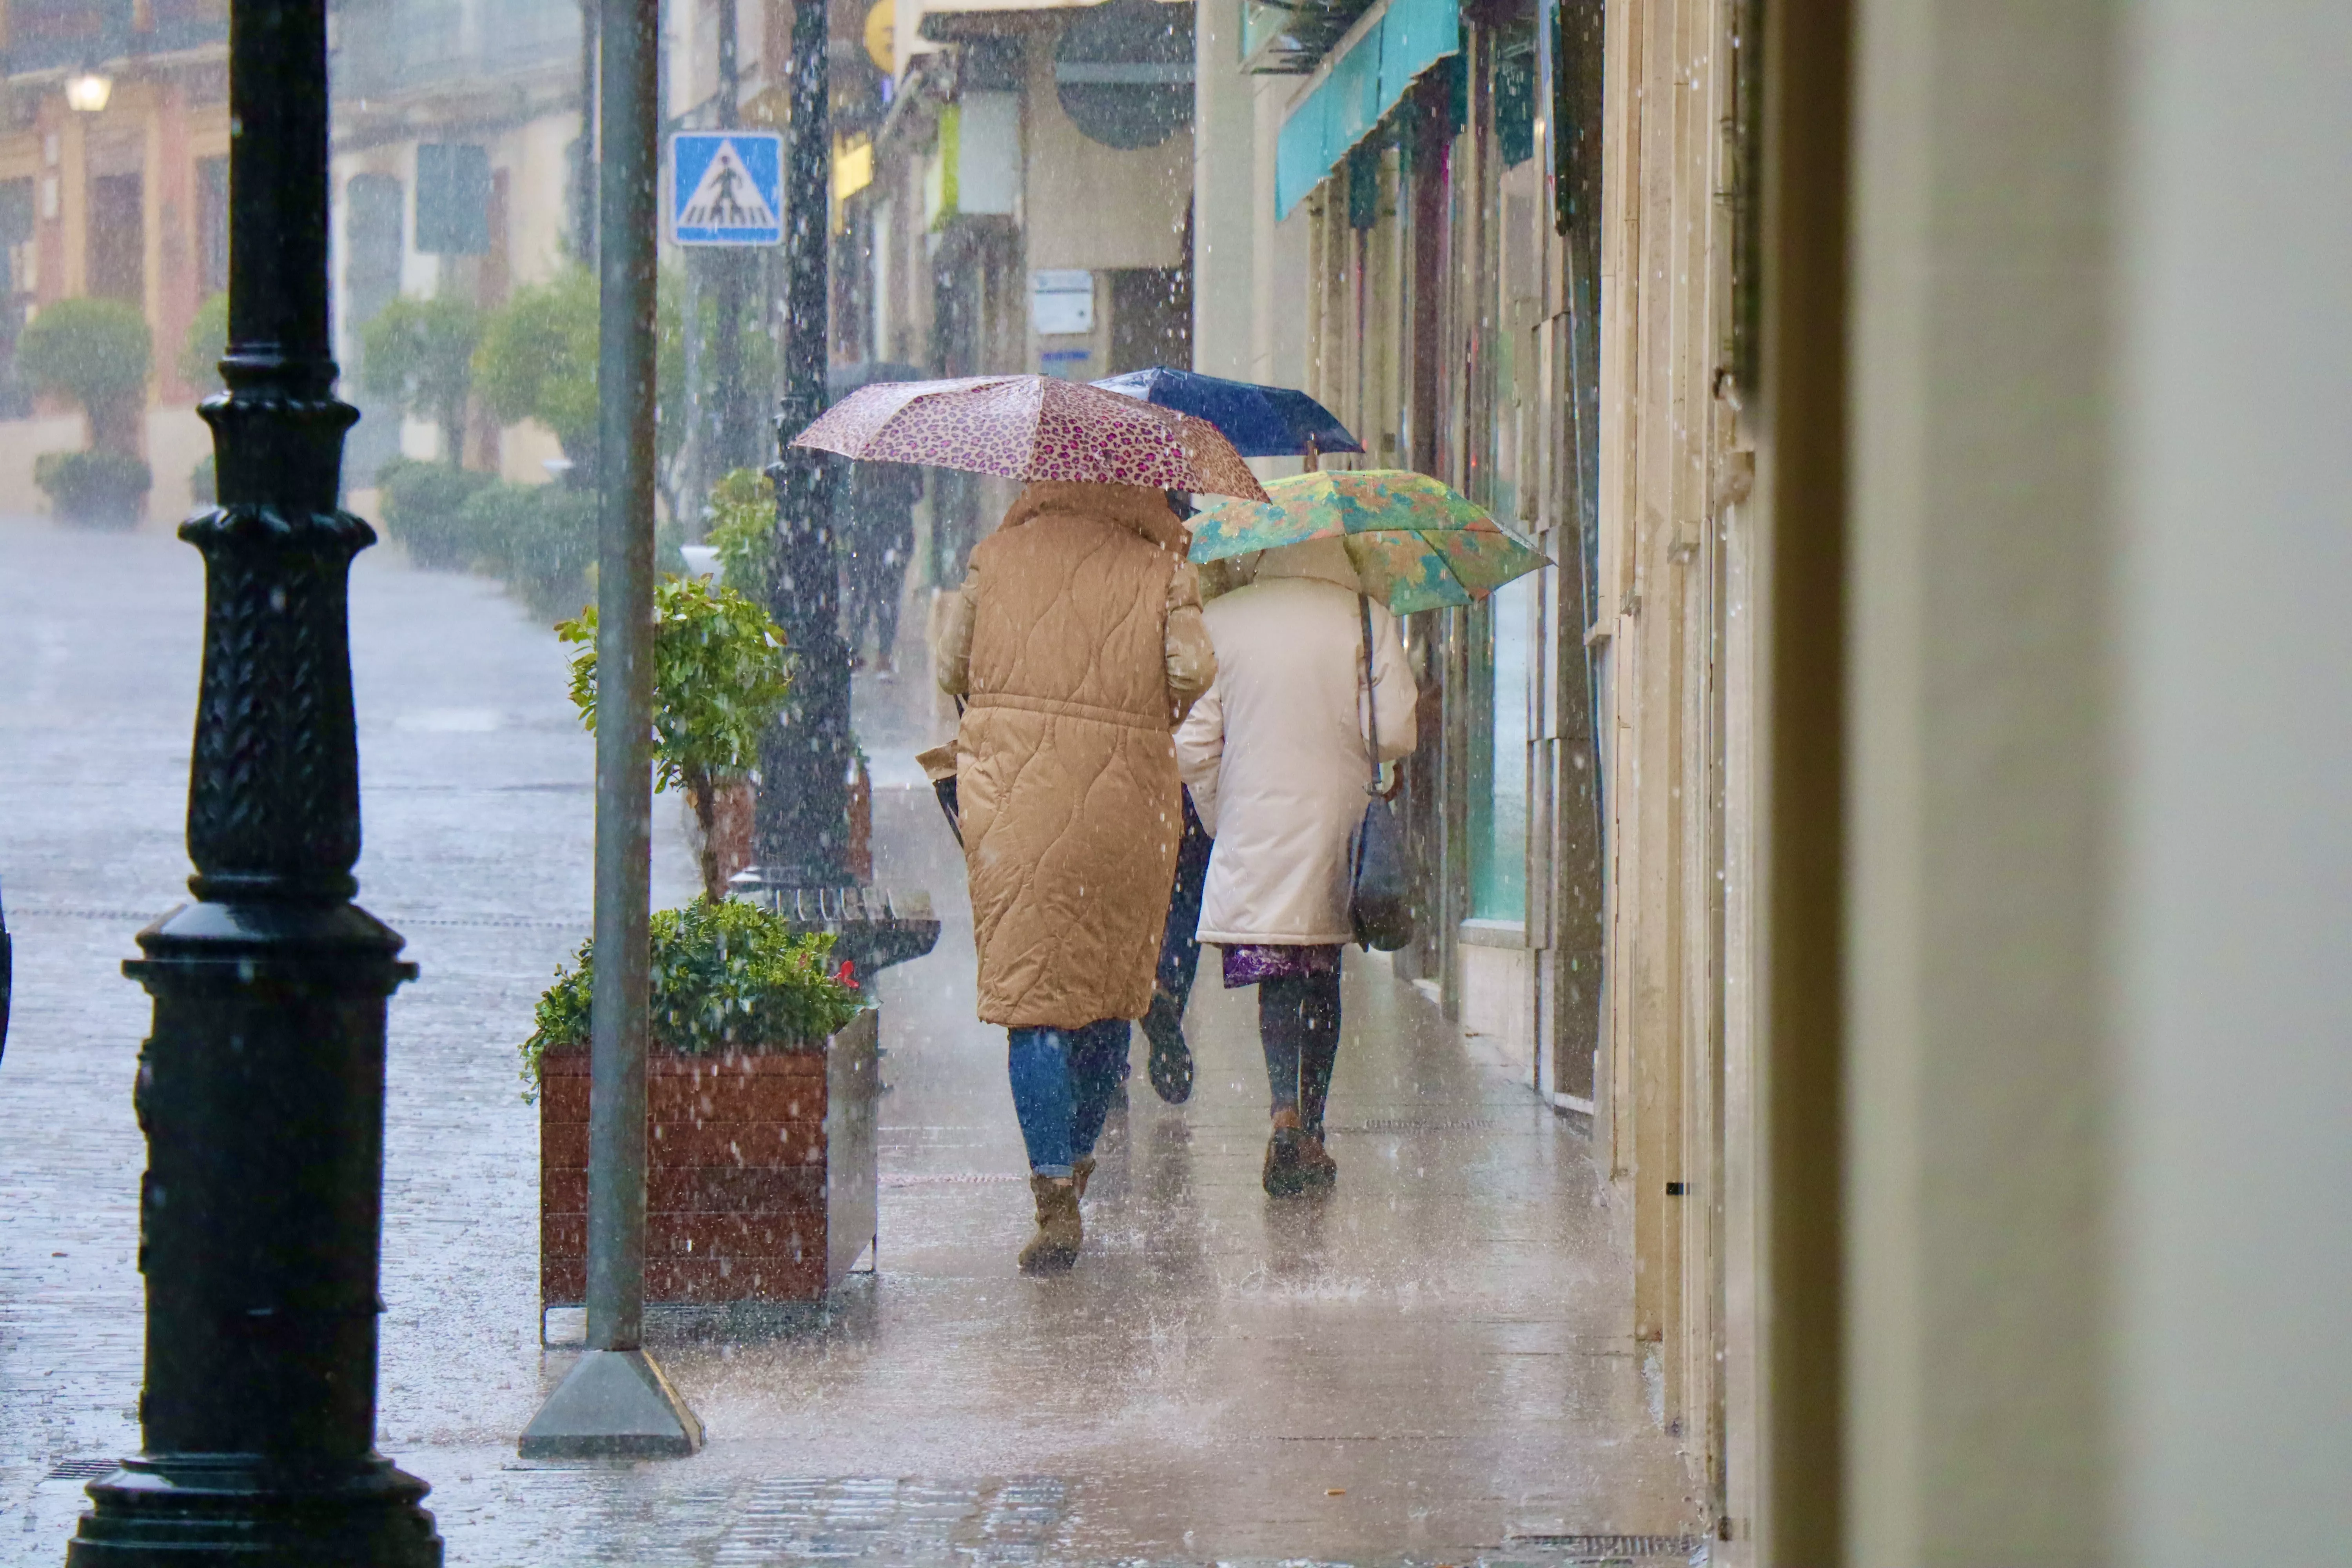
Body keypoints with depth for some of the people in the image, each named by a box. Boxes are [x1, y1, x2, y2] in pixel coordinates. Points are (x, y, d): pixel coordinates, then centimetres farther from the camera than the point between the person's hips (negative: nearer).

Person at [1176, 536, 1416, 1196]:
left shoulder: (1220, 619, -1)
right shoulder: (1368, 623, -5)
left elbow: (1193, 743, 0)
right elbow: (1395, 736, -9)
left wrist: (1217, 818, 13)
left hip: (1252, 831, 0)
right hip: (1336, 824, 0)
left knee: (1274, 974, 0)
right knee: (1323, 979, 12)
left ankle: (1286, 1108, -22)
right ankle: (1311, 1135, 15)